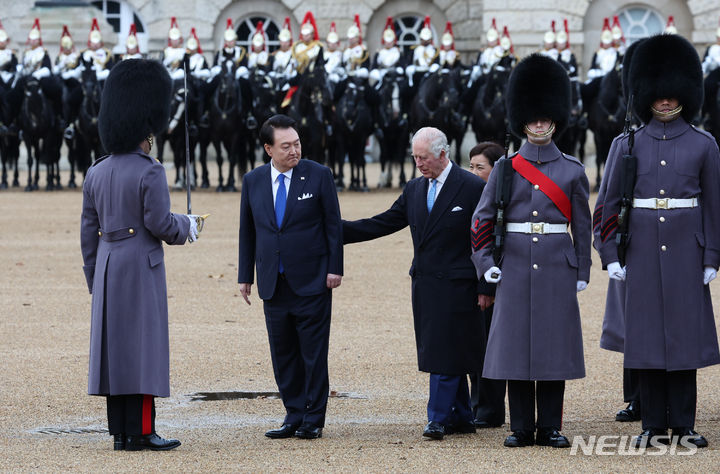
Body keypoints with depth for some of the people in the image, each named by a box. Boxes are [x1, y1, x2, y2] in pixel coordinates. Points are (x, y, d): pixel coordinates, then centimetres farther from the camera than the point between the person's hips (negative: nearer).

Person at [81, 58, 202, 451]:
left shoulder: (96, 172, 9)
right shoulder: (150, 172, -11)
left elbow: (88, 231, 11)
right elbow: (158, 223, -15)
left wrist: (94, 279, 17)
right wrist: (187, 227, 6)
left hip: (107, 267, 7)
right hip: (141, 268, -7)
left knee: (113, 345, 7)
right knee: (143, 345, -4)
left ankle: (121, 432, 9)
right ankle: (141, 431, -6)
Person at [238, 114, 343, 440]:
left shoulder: (319, 176, -3)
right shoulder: (253, 181, 6)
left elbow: (333, 224, -1)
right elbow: (247, 231, 13)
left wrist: (335, 268, -7)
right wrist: (244, 276, 10)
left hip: (311, 281, -4)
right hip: (273, 284, 4)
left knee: (314, 353, -1)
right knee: (283, 355, 7)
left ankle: (313, 420, 5)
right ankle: (294, 416, 14)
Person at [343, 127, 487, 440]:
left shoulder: (472, 188, -7)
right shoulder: (415, 189, 12)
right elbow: (383, 224, 14)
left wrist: (484, 288, -10)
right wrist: (337, 229, 5)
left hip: (455, 285, -7)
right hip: (425, 285, 7)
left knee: (445, 352, -7)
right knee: (442, 354, 10)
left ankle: (439, 417, -4)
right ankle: (461, 418, 16)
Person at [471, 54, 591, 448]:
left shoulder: (572, 171, 5)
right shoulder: (507, 169, 5)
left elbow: (582, 225, 8)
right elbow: (481, 219, 6)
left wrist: (582, 272, 4)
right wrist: (486, 263, -3)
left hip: (558, 267, 0)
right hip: (516, 265, 0)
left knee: (555, 344, 1)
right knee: (516, 343, 0)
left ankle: (550, 427, 8)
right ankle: (521, 428, 6)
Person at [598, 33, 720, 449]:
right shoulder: (630, 145, 5)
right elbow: (612, 204, 7)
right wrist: (611, 254, 0)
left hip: (685, 252, -1)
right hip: (642, 254, 1)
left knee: (685, 335, 0)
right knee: (647, 335, 2)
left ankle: (684, 425, 6)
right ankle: (654, 425, 8)